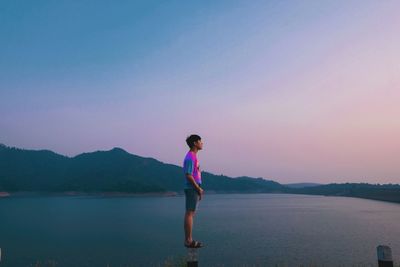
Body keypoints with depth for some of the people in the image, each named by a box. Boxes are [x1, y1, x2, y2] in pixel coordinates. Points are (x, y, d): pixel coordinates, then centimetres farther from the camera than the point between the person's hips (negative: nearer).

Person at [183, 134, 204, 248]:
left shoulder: (193, 156, 17)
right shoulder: (190, 157, -14)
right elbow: (188, 175, -20)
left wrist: (199, 189, 17)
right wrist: (198, 189, -15)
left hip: (194, 189, 10)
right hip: (192, 189, -10)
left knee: (190, 213, 11)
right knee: (190, 213, -5)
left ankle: (188, 239, 17)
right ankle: (189, 240, 1)